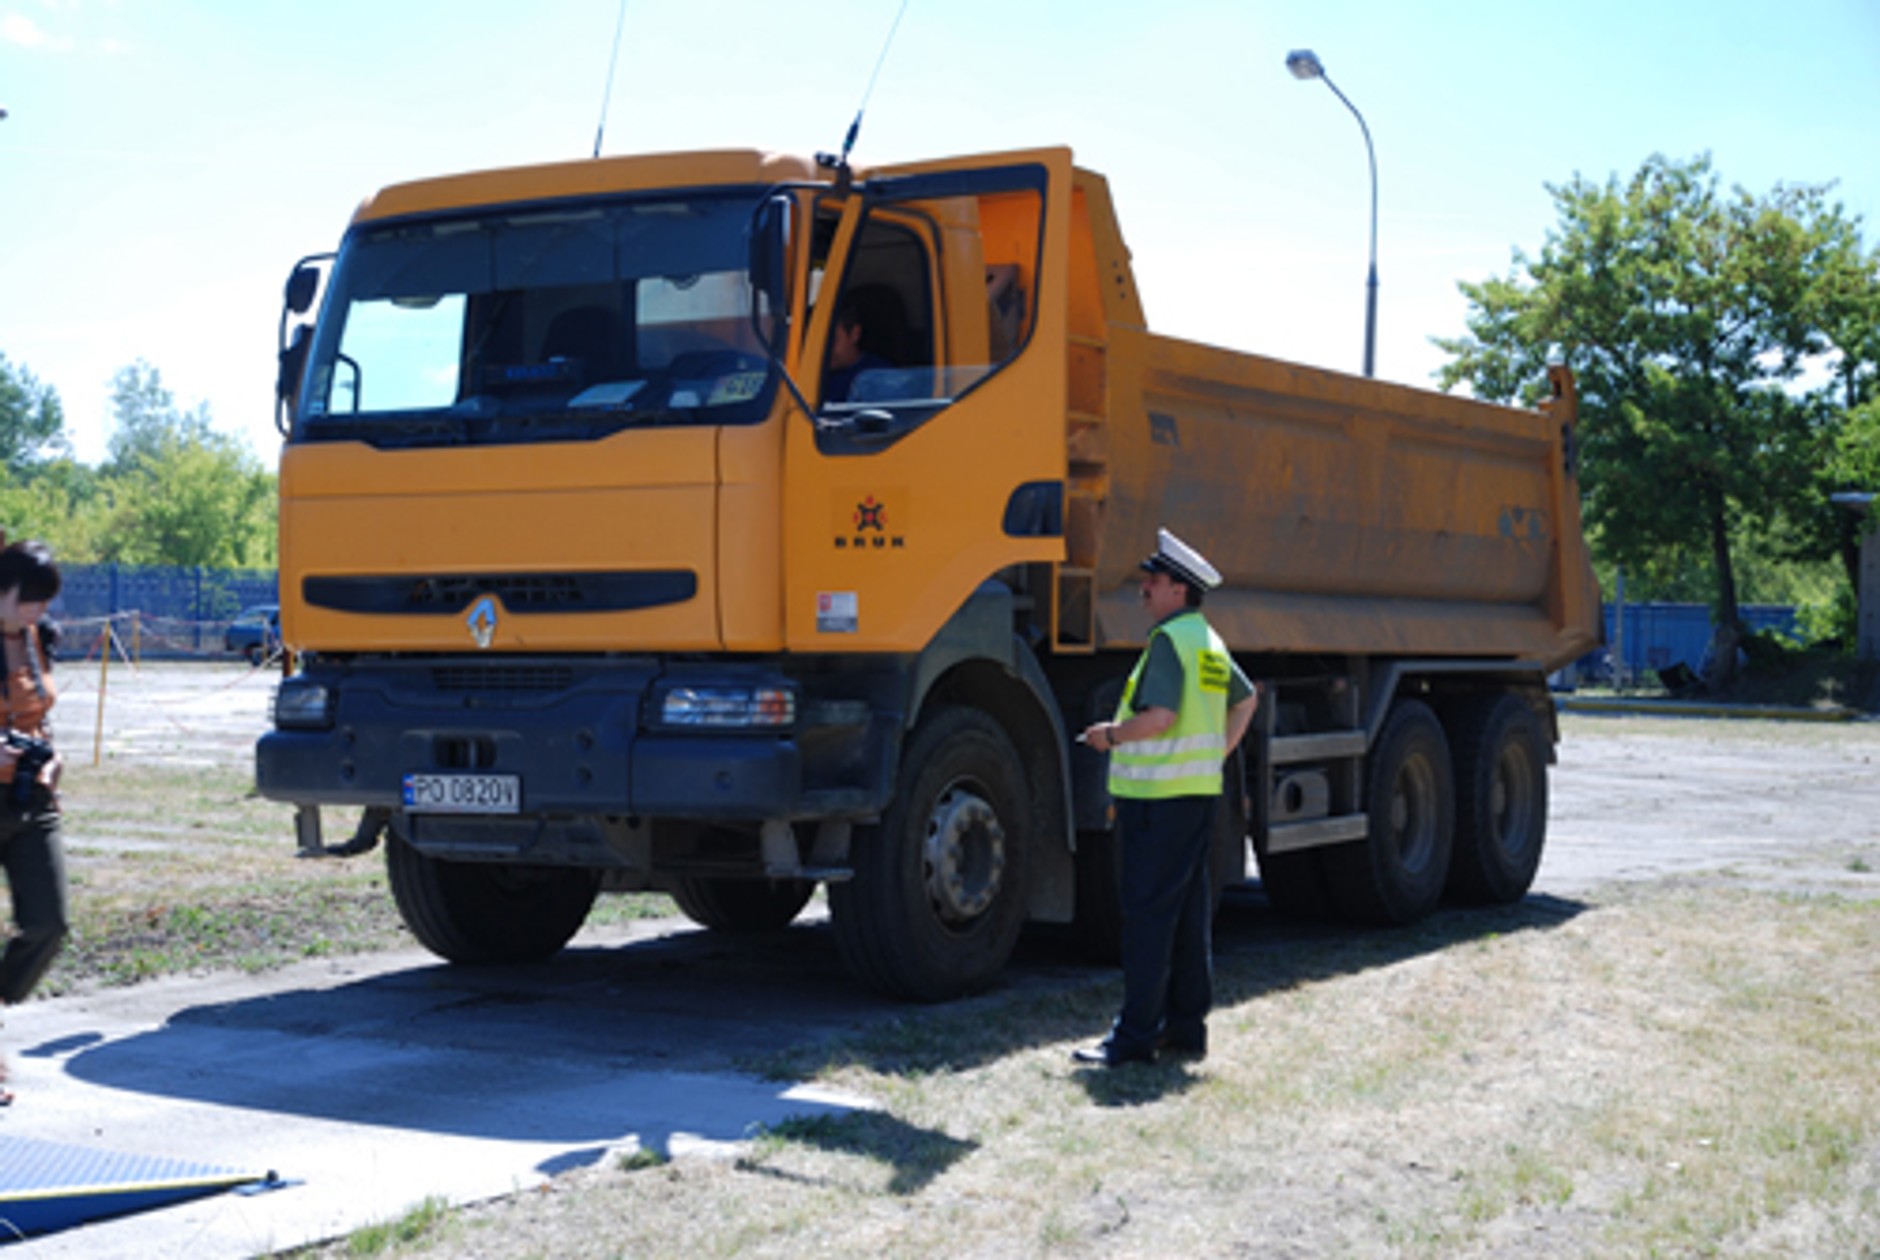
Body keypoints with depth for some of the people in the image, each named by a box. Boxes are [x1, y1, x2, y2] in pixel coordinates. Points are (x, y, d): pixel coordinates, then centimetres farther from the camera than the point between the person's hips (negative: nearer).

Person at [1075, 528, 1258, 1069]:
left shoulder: (1170, 639, -14)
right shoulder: (1210, 642, 16)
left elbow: (1159, 716, -23)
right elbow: (1246, 700, 29)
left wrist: (1111, 735, -8)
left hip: (1160, 793, -9)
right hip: (1200, 790, 9)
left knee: (1148, 913, -7)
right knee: (1190, 912, 11)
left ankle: (1136, 1034, -7)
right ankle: (1187, 1027, 16)